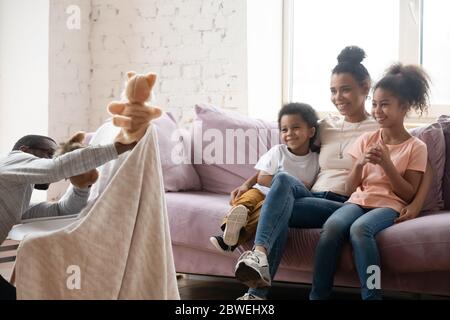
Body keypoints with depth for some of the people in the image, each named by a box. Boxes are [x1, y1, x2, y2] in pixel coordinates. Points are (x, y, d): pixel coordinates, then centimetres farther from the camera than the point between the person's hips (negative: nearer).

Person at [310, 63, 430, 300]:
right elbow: (351, 187, 12)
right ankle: (318, 295, -27)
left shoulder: (416, 147, 3)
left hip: (389, 205, -3)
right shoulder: (366, 140, 13)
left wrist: (386, 163, -13)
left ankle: (371, 295, -32)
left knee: (359, 228, -38)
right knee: (331, 226, -31)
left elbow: (408, 195, -2)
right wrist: (359, 164, -8)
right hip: (359, 201, 3)